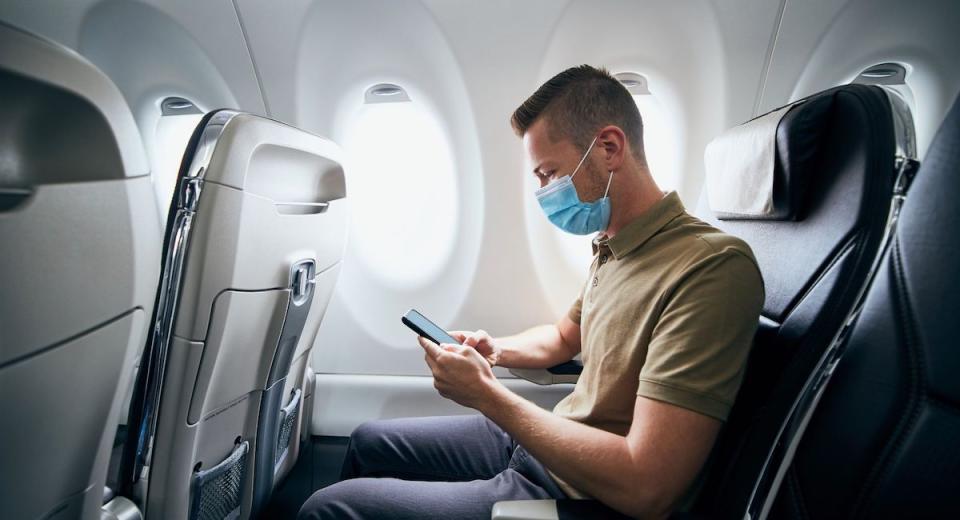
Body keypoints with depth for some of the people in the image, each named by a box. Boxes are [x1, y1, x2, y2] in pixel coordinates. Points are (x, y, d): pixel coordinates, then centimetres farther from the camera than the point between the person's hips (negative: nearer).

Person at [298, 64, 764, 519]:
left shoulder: (711, 267, -26)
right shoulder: (612, 250, 4)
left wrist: (484, 393, -23)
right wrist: (494, 350, 2)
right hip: (542, 442, 9)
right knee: (368, 441, 17)